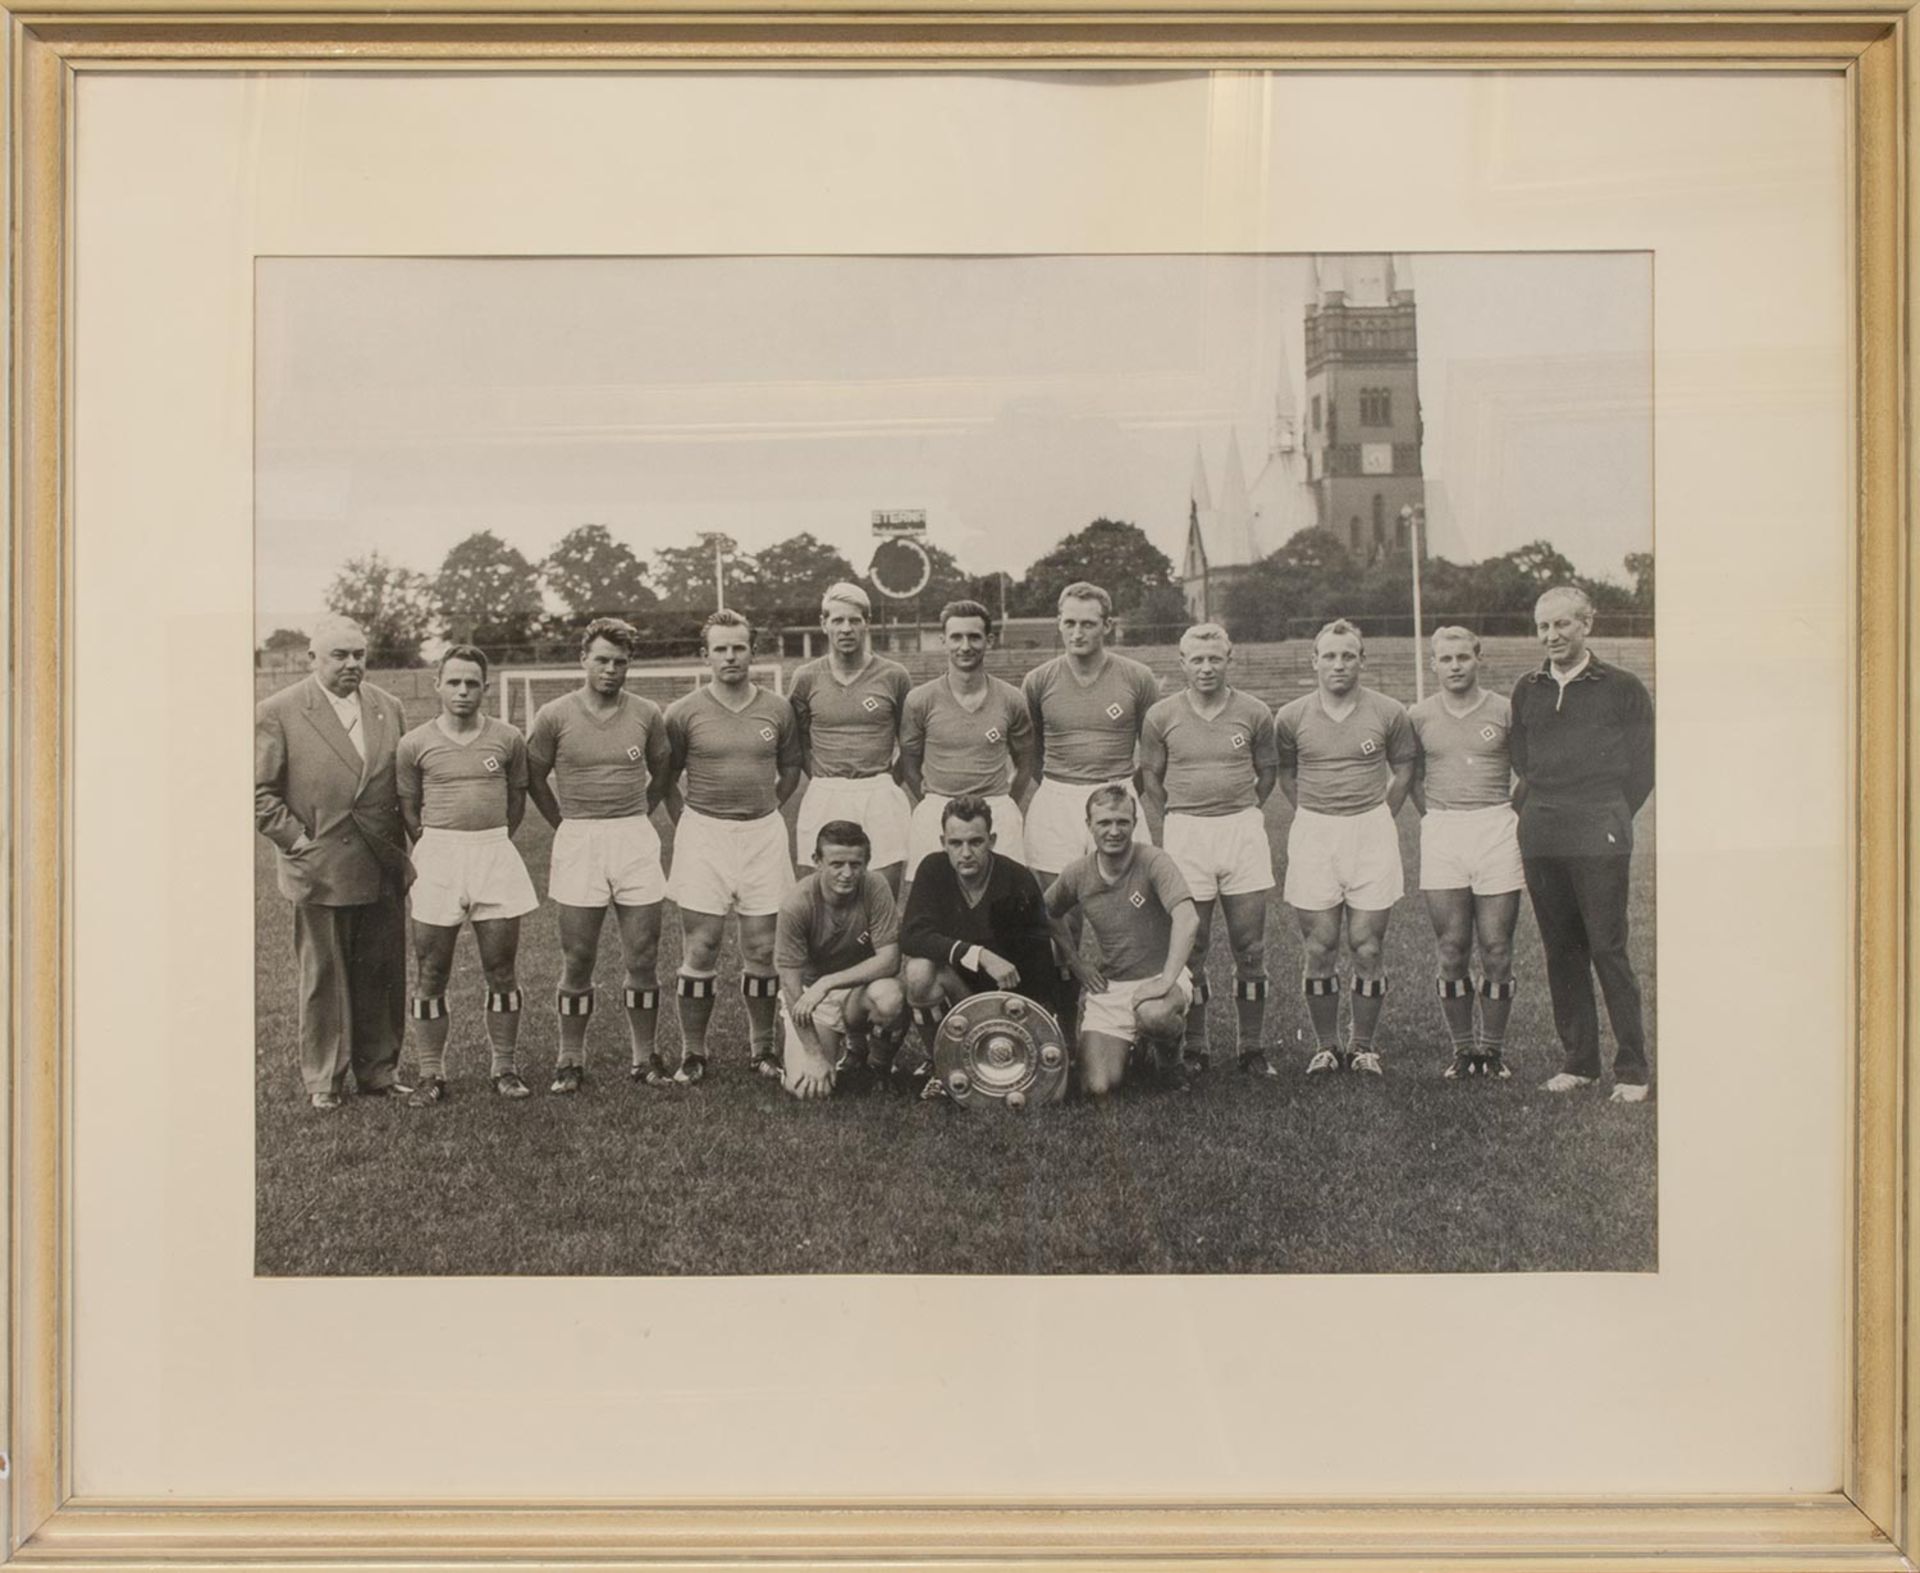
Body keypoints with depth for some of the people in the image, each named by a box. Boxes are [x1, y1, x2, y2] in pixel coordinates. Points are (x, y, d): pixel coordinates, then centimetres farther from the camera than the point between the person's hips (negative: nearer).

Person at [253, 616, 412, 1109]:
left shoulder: (389, 708, 9)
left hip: (385, 868, 4)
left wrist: (403, 846, 8)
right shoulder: (277, 713, -4)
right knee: (323, 977, 5)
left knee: (383, 975, 9)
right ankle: (324, 1081, 17)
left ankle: (377, 1071, 21)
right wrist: (298, 840, -10)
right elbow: (259, 791, -4)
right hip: (321, 868, -4)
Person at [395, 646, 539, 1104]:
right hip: (437, 859, -1)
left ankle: (504, 1067, 17)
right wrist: (433, 851, 6)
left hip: (495, 855, 1)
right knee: (430, 976, 3)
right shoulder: (415, 744, 0)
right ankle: (431, 1075, 12)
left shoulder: (508, 739, 3)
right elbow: (408, 808, 8)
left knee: (500, 971, 6)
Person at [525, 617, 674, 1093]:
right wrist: (568, 827, 10)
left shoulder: (647, 714, 3)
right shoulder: (554, 716, -2)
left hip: (636, 839, 2)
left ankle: (644, 1057, 15)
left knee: (643, 959, 4)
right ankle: (570, 1062, 13)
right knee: (577, 961, 3)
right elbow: (535, 780, 9)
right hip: (577, 841, -1)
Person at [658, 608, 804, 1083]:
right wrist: (686, 824, 2)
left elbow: (791, 768, 17)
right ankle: (693, 1053, 9)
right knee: (699, 950, 0)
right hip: (703, 834, -2)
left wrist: (767, 809, 10)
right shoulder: (684, 713, -2)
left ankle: (763, 1048, 18)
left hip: (763, 833, 2)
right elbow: (668, 777, 8)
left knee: (763, 949, 6)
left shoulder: (777, 709, 4)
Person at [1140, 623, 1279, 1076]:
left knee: (1250, 947, 2)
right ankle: (1194, 1048, 13)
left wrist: (1243, 813, 9)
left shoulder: (1254, 713, 3)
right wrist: (1176, 818, 7)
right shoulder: (1161, 715, 1)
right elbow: (1150, 775, 12)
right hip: (1185, 832, -1)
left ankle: (1253, 1047, 12)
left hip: (1243, 829, 1)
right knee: (1190, 946, 3)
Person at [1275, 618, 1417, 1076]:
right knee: (1320, 950, 3)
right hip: (1312, 834, 1)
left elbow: (1403, 771, 13)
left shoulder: (1388, 713, -1)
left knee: (1368, 948, 1)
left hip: (1373, 830, 0)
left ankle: (1364, 1046, 15)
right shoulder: (1291, 717, 1)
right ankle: (1325, 1045, 16)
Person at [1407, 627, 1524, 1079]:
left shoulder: (1503, 711, 0)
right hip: (1441, 833, 1)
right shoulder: (1420, 716, 6)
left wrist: (1506, 815, 4)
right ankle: (1462, 1047, 13)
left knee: (1496, 949, 0)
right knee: (1452, 951, 3)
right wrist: (1433, 818, 9)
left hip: (1496, 829, -1)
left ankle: (1493, 1047, 11)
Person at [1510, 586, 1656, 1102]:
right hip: (1540, 838, 4)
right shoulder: (1527, 691, 14)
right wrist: (1528, 814, 10)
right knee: (1561, 952, 8)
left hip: (1598, 838, -4)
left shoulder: (1621, 689, 3)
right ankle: (1579, 1060, 18)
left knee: (1608, 949, -5)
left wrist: (1608, 818, 0)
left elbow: (1642, 767, 5)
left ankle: (1632, 1068, 3)